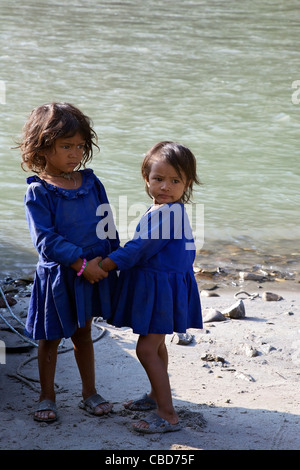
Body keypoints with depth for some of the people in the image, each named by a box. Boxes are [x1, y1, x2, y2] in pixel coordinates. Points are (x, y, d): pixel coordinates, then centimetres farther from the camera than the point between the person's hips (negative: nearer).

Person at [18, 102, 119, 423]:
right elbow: (46, 240, -18)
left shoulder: (91, 183, 2)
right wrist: (81, 264, -21)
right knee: (50, 339, 10)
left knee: (83, 334, 18)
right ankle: (47, 396, 26)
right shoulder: (37, 193, -13)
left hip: (93, 273, 4)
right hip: (56, 277, -4)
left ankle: (89, 392, 31)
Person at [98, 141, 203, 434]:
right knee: (155, 344, 24)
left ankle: (168, 415, -4)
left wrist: (102, 266, -18)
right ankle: (157, 396, 42)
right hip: (152, 285, 10)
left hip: (163, 288, -10)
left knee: (147, 349, -9)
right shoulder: (159, 210, 9)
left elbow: (139, 248, -24)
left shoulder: (171, 212, -23)